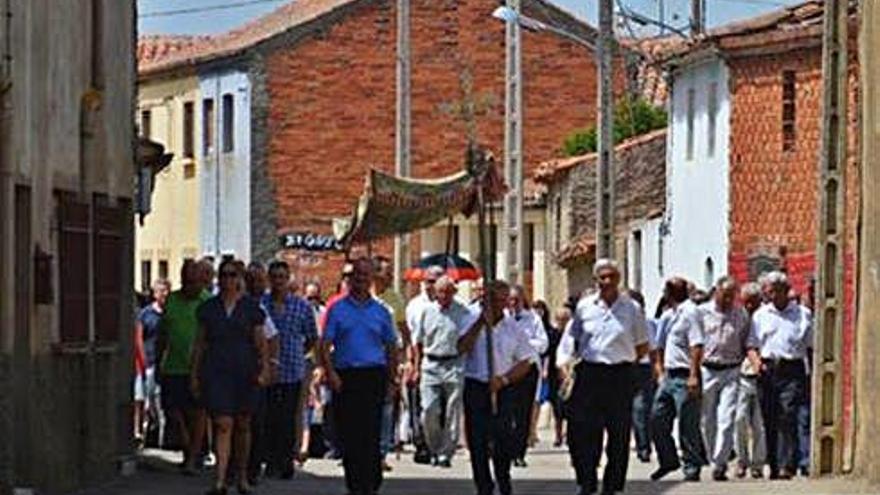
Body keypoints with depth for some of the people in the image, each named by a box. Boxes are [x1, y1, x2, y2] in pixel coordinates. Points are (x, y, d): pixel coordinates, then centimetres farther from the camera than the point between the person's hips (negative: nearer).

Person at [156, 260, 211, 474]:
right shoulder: (172, 300, 9)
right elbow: (162, 335, 16)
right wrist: (158, 363, 15)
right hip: (173, 366, 4)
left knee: (197, 412, -1)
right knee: (171, 408, 5)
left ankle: (193, 458, 6)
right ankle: (187, 447, 27)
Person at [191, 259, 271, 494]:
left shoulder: (251, 306, 4)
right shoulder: (208, 307, 7)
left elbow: (261, 342, 3)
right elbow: (200, 343, 11)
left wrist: (265, 368, -10)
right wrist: (194, 374, 8)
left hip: (245, 371, 0)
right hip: (216, 371, 0)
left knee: (243, 425, 8)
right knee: (223, 424, -11)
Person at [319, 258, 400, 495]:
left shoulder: (380, 311, 11)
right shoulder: (337, 309, 8)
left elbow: (391, 348, 15)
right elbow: (325, 345, 3)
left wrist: (392, 378, 5)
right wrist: (330, 372, -11)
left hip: (373, 376, 0)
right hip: (345, 377, 0)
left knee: (370, 435, -8)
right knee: (348, 435, 2)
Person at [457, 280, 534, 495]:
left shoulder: (513, 328, 7)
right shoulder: (473, 322, 4)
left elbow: (525, 363, 6)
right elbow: (462, 348, -12)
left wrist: (503, 379, -10)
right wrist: (481, 323, -17)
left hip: (503, 389, 0)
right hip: (475, 387, 0)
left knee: (504, 440, -5)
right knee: (477, 441, 0)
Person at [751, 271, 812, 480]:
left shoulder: (802, 314, 8)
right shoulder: (760, 315, 13)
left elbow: (811, 346, 11)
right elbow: (752, 345, 12)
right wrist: (756, 361, -9)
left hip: (792, 370, -3)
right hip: (767, 369, 3)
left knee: (788, 417, -14)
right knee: (769, 420, 4)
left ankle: (787, 466, -19)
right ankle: (774, 466, 11)